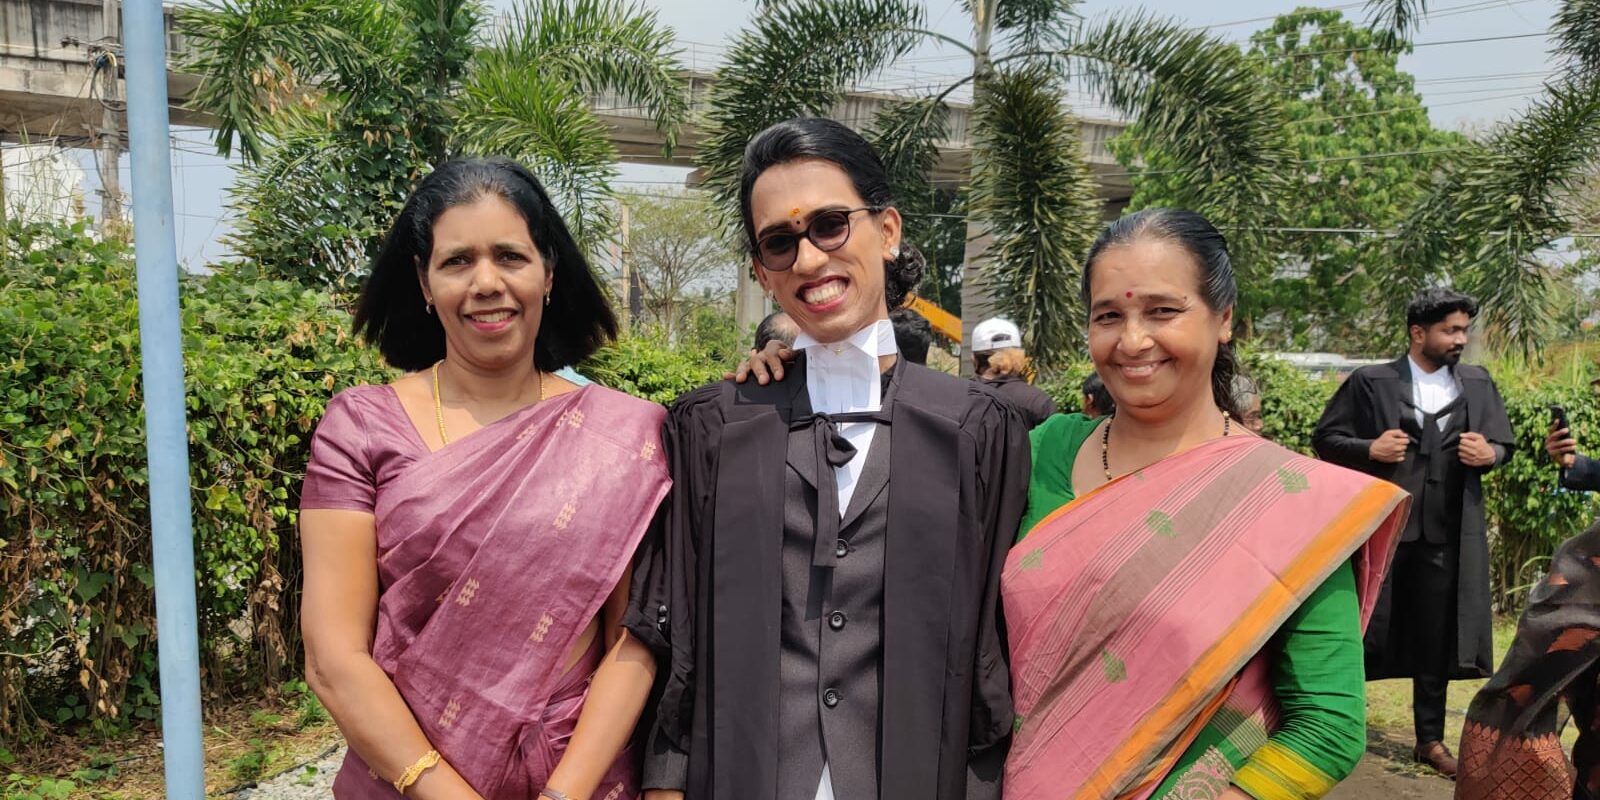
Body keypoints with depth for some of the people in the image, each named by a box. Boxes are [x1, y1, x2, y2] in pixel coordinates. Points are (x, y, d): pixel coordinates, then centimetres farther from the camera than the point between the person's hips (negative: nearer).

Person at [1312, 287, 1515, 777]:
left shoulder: (1479, 384, 9)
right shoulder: (1370, 383, -2)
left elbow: (1505, 444, 14)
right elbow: (1324, 438, -1)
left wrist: (1490, 454, -9)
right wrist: (1369, 448, -17)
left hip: (1447, 534, 3)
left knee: (1437, 640, 11)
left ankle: (1430, 740, 24)